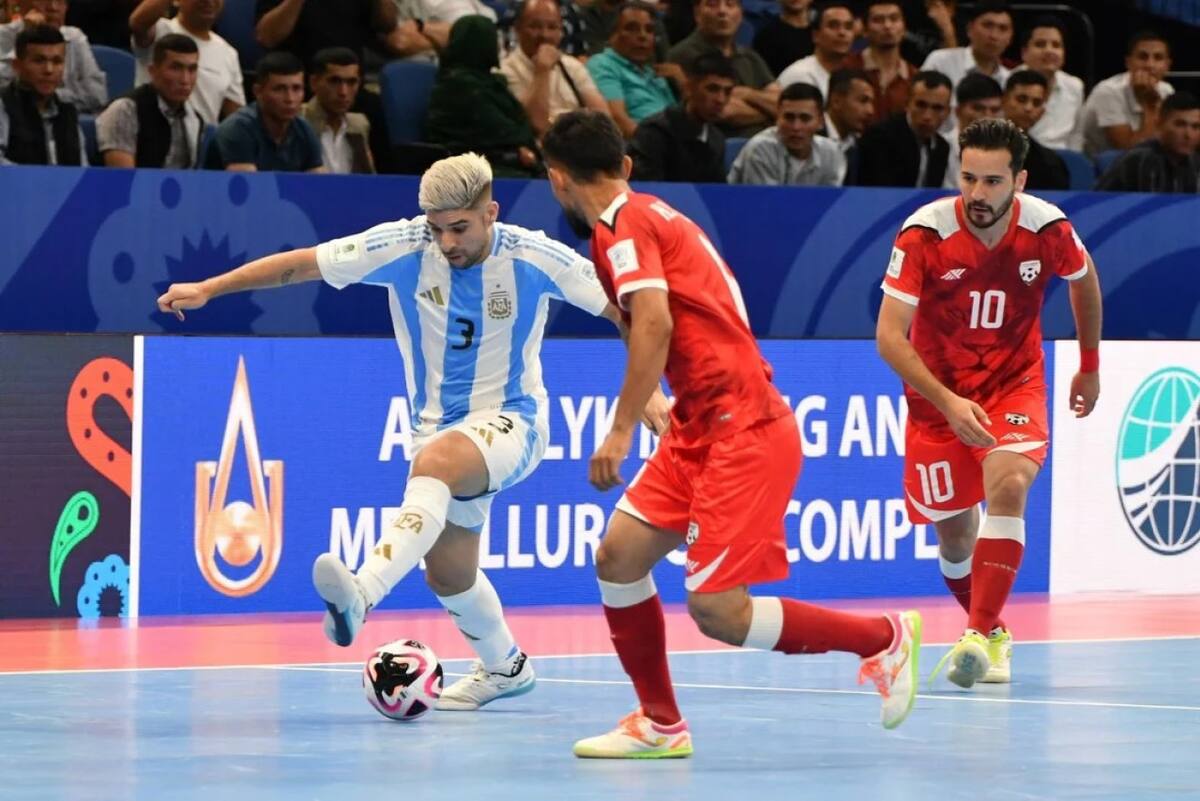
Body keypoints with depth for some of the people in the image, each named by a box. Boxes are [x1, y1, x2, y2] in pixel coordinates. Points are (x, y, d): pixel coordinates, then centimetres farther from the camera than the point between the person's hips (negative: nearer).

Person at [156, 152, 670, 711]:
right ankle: (505, 668, 40)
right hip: (440, 426, 5)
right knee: (448, 575, 11)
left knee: (435, 461, -37)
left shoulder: (535, 259, -16)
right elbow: (298, 265, -7)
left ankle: (363, 593, -55)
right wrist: (207, 289, -10)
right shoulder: (403, 246, -12)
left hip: (510, 420, -5)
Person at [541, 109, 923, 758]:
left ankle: (884, 638, 4)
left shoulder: (623, 223, -10)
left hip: (743, 429, -10)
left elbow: (655, 324, -23)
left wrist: (621, 430, -23)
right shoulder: (650, 214, 17)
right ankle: (660, 724, 13)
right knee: (618, 556, 5)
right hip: (699, 427, 10)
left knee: (717, 610, -11)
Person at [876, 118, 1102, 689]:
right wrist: (948, 404, -35)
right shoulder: (924, 234, -22)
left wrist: (1090, 366, 19)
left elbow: (1084, 279, 10)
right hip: (937, 391, 0)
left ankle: (980, 638, -31)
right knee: (954, 534, 3)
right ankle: (993, 631, 31)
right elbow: (889, 336, -24)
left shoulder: (1047, 229, -15)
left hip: (1014, 383, 0)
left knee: (1007, 485, -27)